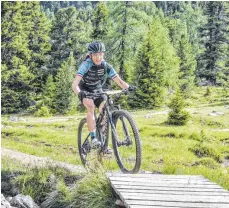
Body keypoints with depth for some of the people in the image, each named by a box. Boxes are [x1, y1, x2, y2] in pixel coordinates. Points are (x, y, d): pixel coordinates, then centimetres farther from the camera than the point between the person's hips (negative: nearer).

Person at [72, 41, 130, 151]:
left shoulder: (106, 66, -18)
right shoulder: (86, 65, -29)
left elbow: (119, 81, -21)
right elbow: (75, 84, -39)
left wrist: (128, 87, -42)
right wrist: (80, 93, -59)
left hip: (98, 90, 4)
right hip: (85, 90, -4)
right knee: (91, 106, -32)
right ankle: (93, 138, -30)